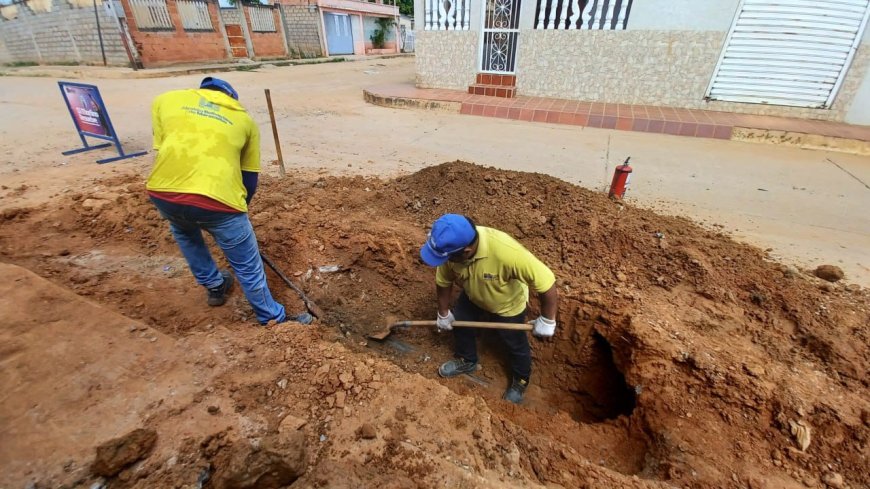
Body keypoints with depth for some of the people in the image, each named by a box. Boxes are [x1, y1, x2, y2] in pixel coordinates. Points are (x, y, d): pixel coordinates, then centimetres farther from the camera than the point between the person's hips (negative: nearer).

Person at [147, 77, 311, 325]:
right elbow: (250, 177, 23)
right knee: (248, 267, 14)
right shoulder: (244, 118, 22)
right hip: (217, 198, -3)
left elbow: (161, 149, 25)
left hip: (163, 192, 3)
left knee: (183, 233, 38)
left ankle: (214, 286, 50)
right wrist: (237, 207, 38)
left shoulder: (165, 100, 24)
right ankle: (274, 319, 30)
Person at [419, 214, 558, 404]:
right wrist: (443, 313, 2)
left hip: (508, 305, -3)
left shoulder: (506, 251, -48)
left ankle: (521, 381, 47)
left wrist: (547, 320, -25)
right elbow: (443, 282, -11)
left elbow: (546, 282, -37)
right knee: (459, 324, 19)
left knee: (516, 345, 17)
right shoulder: (451, 247, -31)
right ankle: (466, 361, 50)